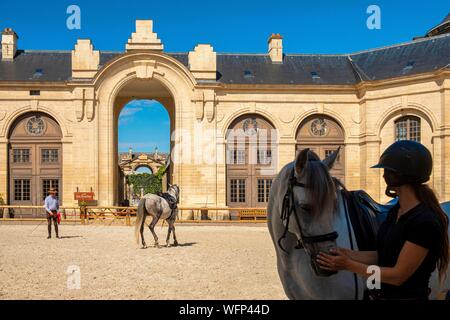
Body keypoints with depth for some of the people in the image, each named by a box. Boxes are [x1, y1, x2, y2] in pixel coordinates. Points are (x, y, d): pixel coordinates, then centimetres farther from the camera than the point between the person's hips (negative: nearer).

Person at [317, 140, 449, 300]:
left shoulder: (425, 221, -24)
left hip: (407, 295, -8)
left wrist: (348, 265, -19)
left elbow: (398, 275, -22)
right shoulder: (395, 211, 4)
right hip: (379, 293, 8)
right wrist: (346, 253, -3)